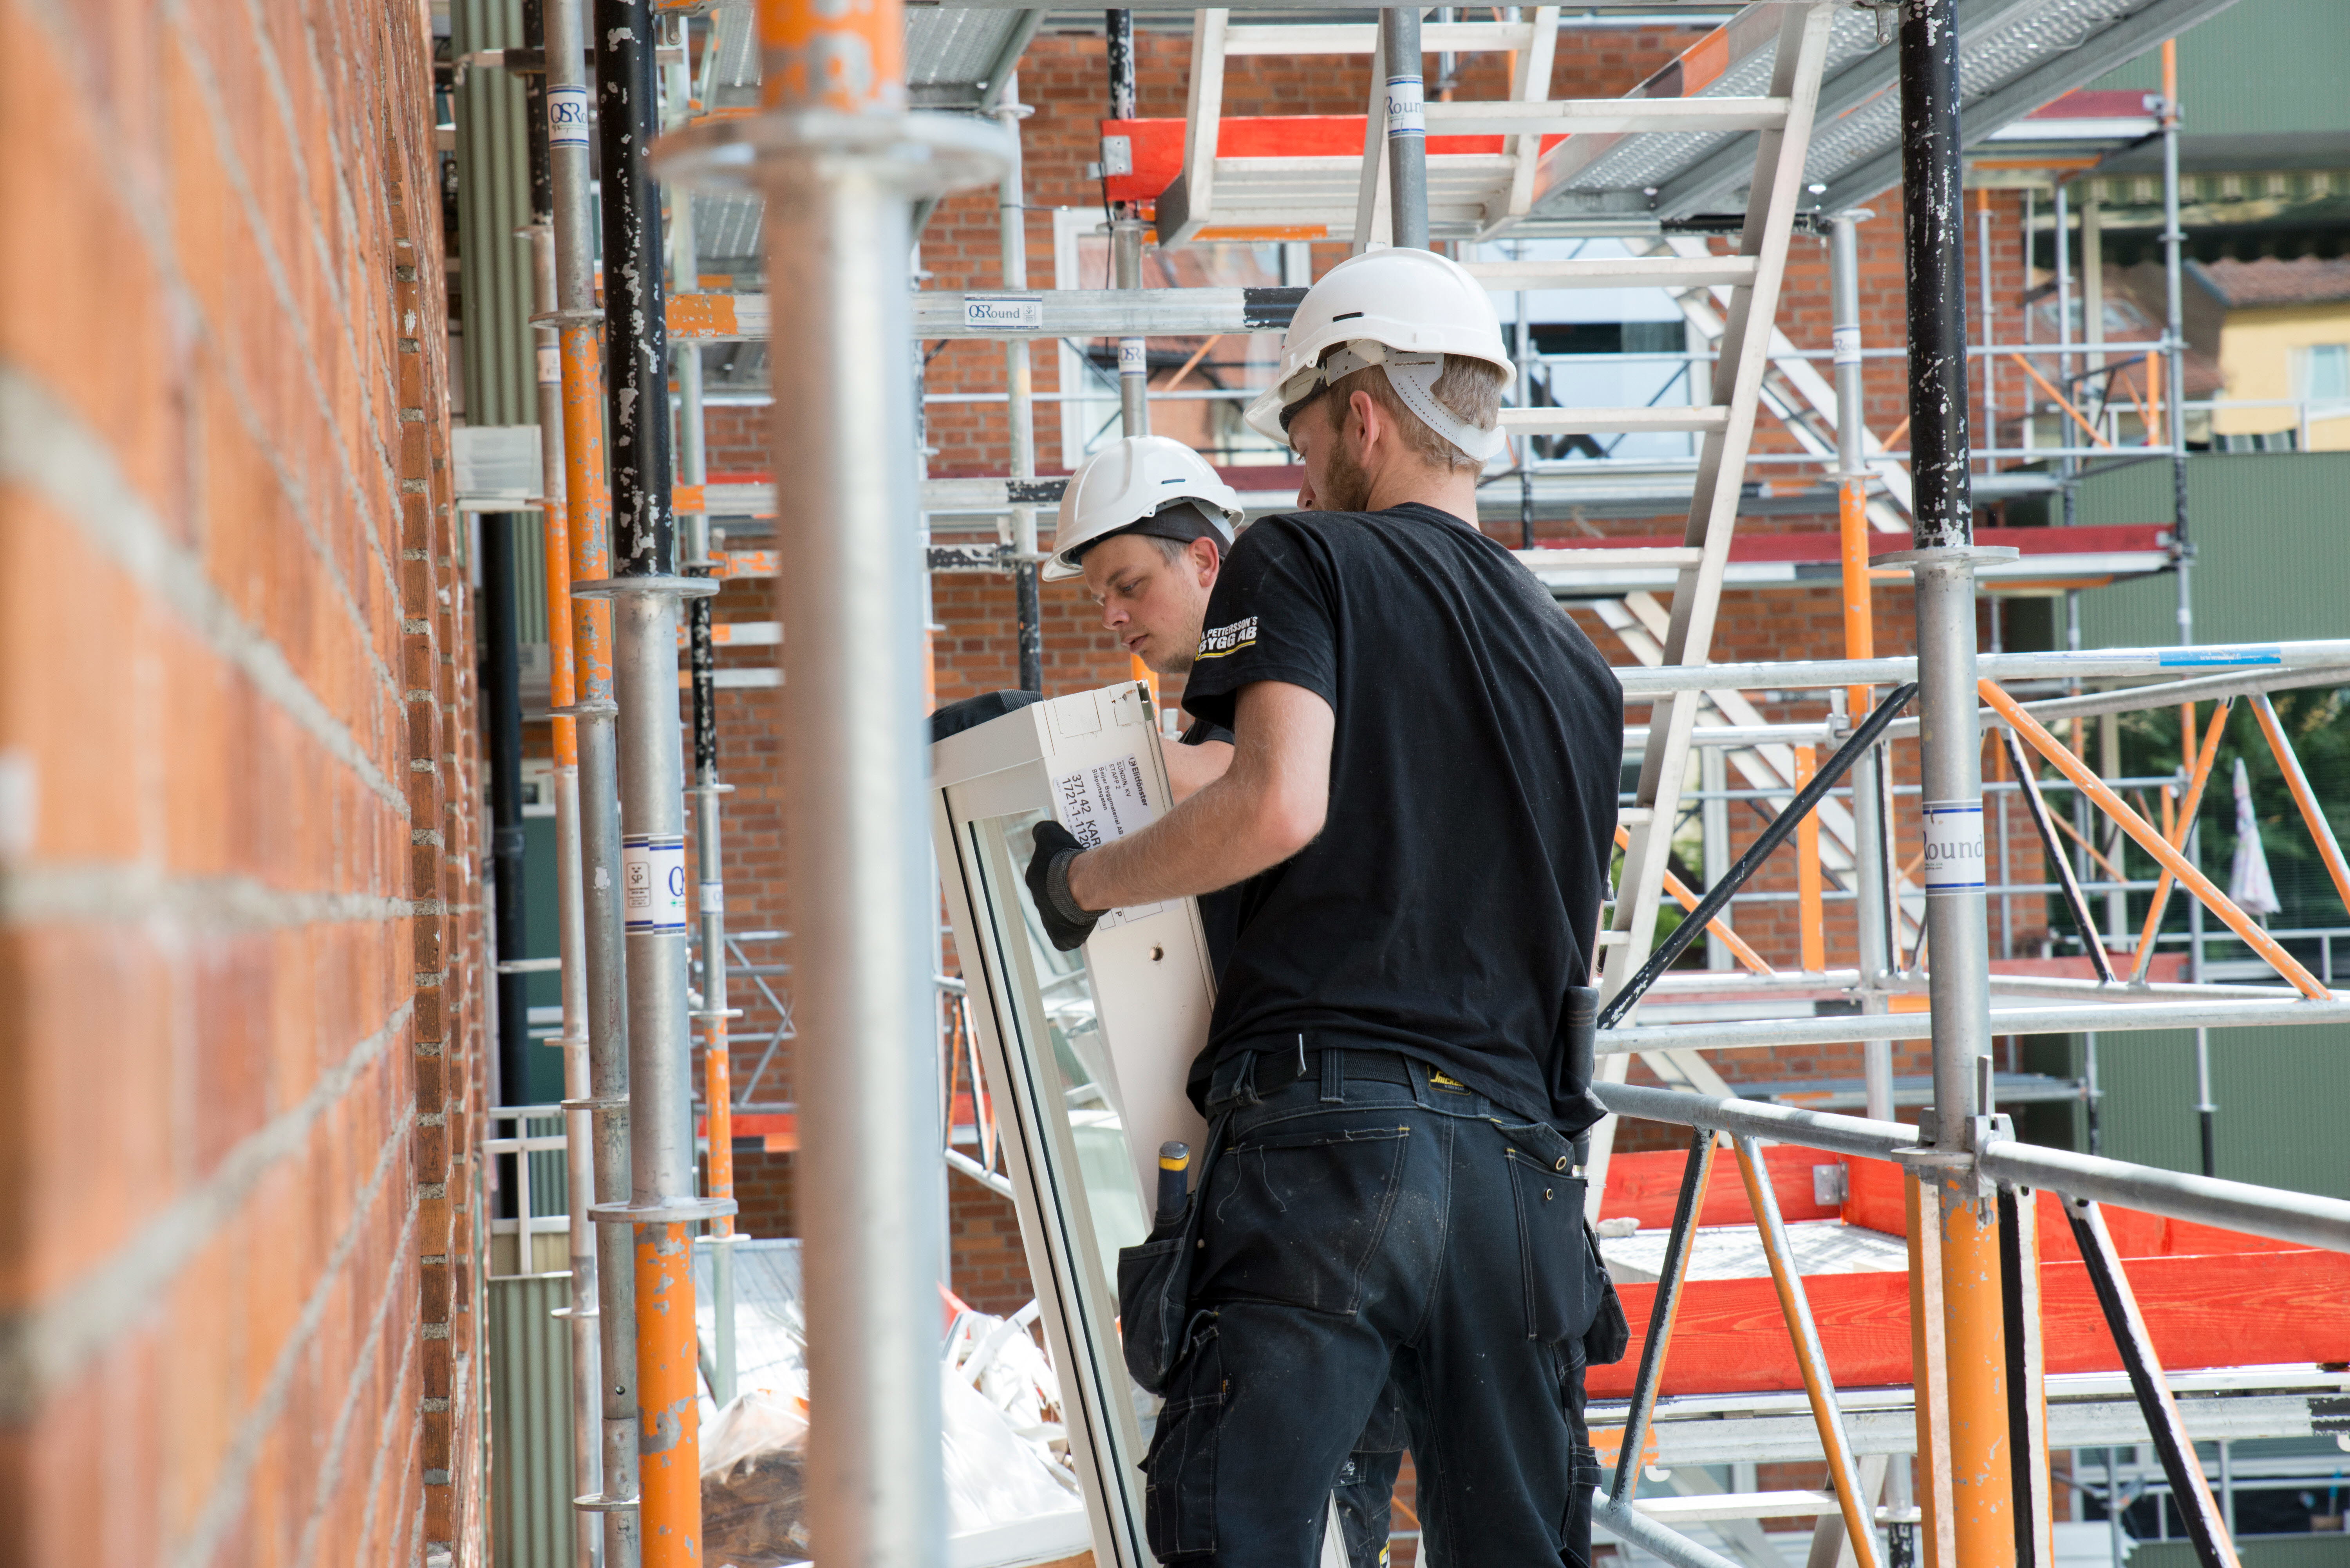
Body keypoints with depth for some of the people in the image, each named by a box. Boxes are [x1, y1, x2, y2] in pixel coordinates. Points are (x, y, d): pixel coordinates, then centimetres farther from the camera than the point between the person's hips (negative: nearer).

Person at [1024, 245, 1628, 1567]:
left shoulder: (1308, 564, 3)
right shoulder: (1580, 665, 21)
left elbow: (1278, 803, -14)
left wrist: (1083, 883, -1)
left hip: (1332, 1127, -6)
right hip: (1524, 1157, 6)